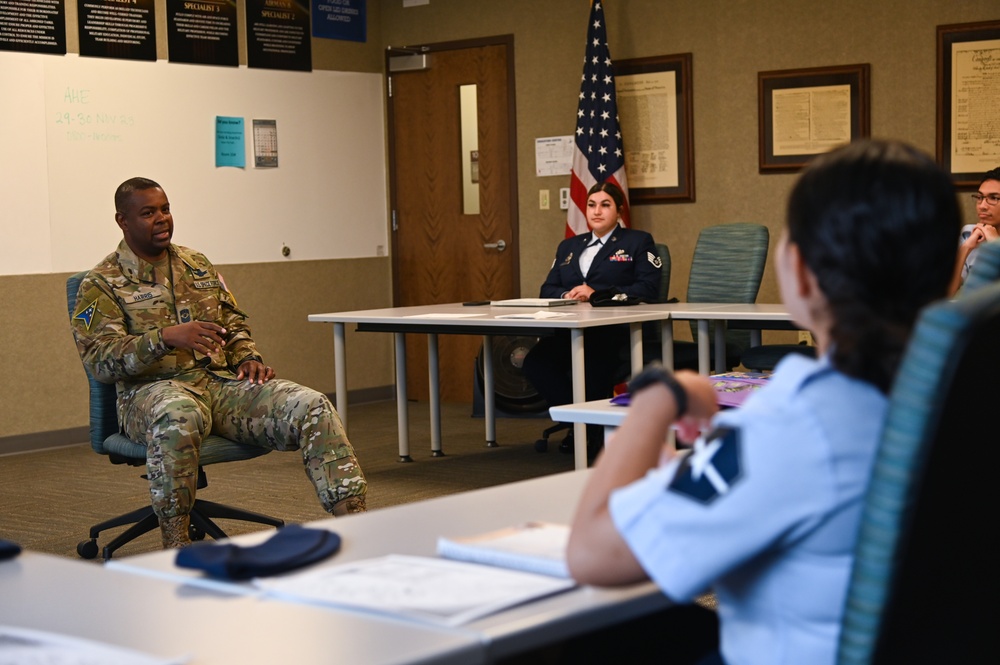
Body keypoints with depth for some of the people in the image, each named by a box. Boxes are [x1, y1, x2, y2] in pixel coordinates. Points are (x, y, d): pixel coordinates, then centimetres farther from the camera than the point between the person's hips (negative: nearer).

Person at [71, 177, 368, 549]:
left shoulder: (197, 265, 21)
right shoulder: (102, 284, 3)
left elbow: (234, 324, 27)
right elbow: (99, 361, -10)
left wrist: (248, 358, 3)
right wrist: (167, 337, -24)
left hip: (221, 381, 5)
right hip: (153, 389, -5)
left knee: (312, 408, -19)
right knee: (179, 418, -44)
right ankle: (176, 547, -33)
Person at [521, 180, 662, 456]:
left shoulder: (638, 242, 12)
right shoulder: (569, 246, 29)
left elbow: (648, 289, -3)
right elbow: (547, 289, 21)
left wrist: (596, 293, -12)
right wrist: (566, 295, -4)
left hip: (616, 332, -5)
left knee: (590, 370, -39)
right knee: (534, 363, -29)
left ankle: (595, 426, -11)